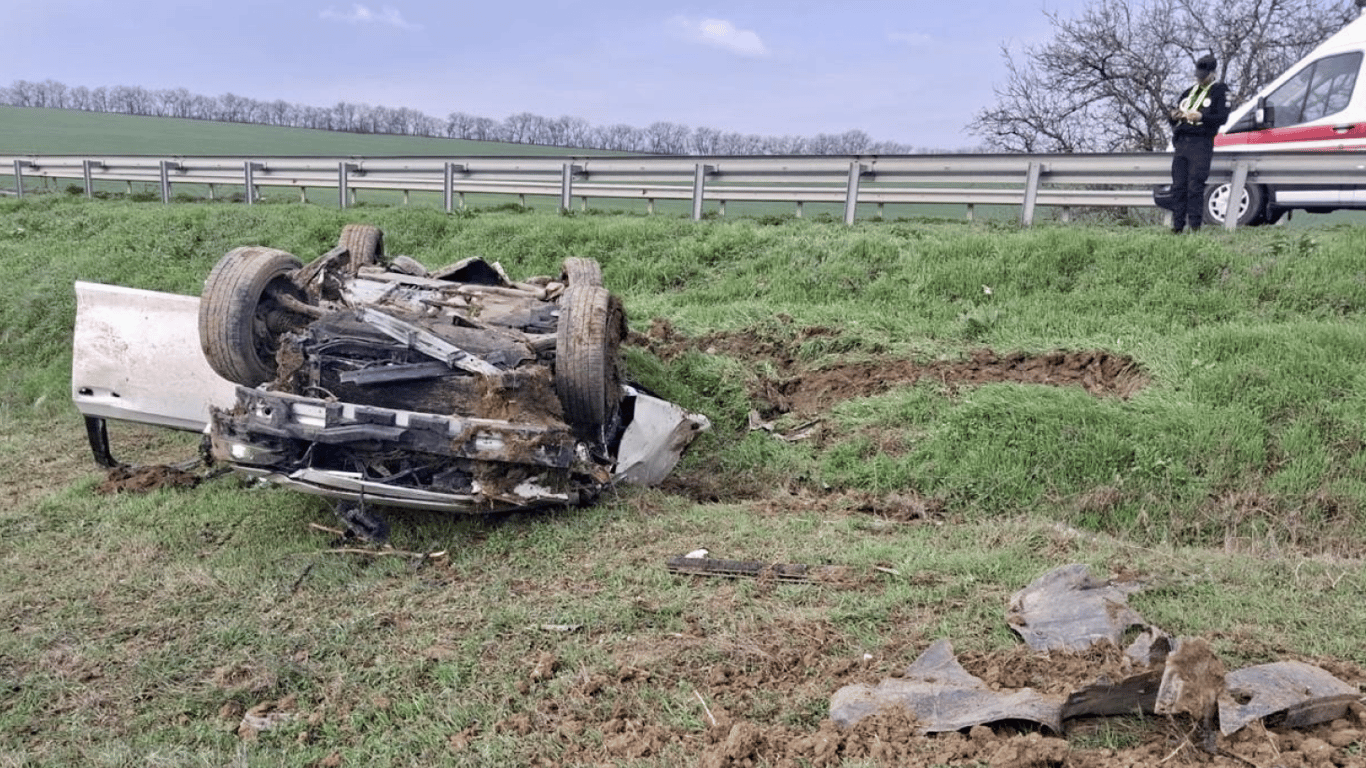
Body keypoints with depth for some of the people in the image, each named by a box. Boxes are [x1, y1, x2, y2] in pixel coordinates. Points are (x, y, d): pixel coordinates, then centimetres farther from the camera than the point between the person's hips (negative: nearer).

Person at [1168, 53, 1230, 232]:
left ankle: (1195, 225, -9)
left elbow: (1222, 117, -3)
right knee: (1178, 186, 1)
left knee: (1195, 186, -11)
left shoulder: (1220, 90, 7)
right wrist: (1173, 115, 3)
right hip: (1181, 142, 6)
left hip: (1201, 145, -6)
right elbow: (1175, 111, 27)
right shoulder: (1189, 91, 25)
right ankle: (1177, 225, 4)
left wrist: (1201, 116, -19)